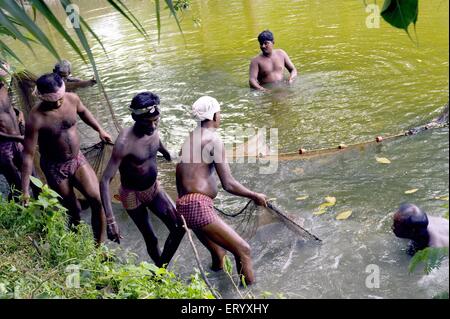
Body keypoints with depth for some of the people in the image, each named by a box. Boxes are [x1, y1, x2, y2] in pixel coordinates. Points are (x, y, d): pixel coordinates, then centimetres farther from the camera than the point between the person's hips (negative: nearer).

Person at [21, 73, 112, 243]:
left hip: (77, 159, 4)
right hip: (55, 168, -4)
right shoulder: (36, 118, -27)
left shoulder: (72, 98, -14)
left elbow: (83, 111, 13)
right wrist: (25, 191, -21)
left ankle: (99, 246, 6)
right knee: (73, 209, 8)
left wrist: (100, 130, 16)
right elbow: (28, 154, -22)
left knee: (97, 200, -8)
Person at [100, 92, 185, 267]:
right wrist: (110, 221, -43)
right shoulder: (125, 143, -34)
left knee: (179, 228, -2)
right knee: (151, 240, 5)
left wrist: (170, 158, 33)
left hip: (154, 189, 6)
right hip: (133, 196, -6)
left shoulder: (152, 129, -13)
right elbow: (105, 180, -37)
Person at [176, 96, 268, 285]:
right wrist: (255, 196, 4)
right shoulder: (214, 140, -7)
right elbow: (228, 184, -11)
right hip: (198, 207, -10)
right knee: (243, 250, -10)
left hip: (183, 207, 10)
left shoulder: (190, 139, 19)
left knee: (219, 255, 23)